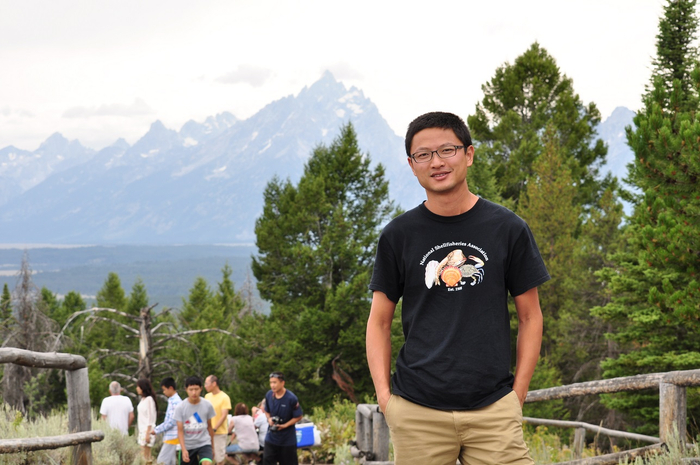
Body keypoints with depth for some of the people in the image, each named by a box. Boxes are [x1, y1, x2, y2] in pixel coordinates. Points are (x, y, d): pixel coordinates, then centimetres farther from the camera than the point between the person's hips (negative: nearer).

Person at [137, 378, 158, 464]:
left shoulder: (149, 399, -12)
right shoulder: (143, 399, 13)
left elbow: (150, 418, -15)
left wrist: (148, 433, -18)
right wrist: (139, 433, 17)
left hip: (147, 430, -9)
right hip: (142, 430, 9)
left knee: (146, 457, -8)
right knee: (143, 456, 6)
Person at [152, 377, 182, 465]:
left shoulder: (175, 402, -16)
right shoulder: (172, 401, 15)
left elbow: (171, 422, -19)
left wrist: (157, 430, -12)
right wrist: (157, 429, 14)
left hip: (172, 437, -10)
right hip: (169, 437, 10)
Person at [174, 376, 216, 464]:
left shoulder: (207, 405, -4)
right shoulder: (180, 408, -8)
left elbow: (209, 426, 8)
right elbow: (180, 431, -9)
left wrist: (212, 447, 14)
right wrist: (184, 450, -20)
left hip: (204, 444, -1)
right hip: (187, 445, 1)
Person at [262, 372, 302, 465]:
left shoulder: (291, 398, -18)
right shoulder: (269, 395, -4)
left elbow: (298, 417, -11)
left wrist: (285, 425, -21)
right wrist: (269, 419, -9)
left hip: (288, 439, -4)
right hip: (271, 437, 4)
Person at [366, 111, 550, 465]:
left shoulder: (507, 228, 6)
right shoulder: (397, 235, 7)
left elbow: (530, 317, 10)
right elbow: (379, 321, 12)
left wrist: (517, 395, 2)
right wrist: (384, 396, 0)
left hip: (493, 409, 0)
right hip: (416, 413, 0)